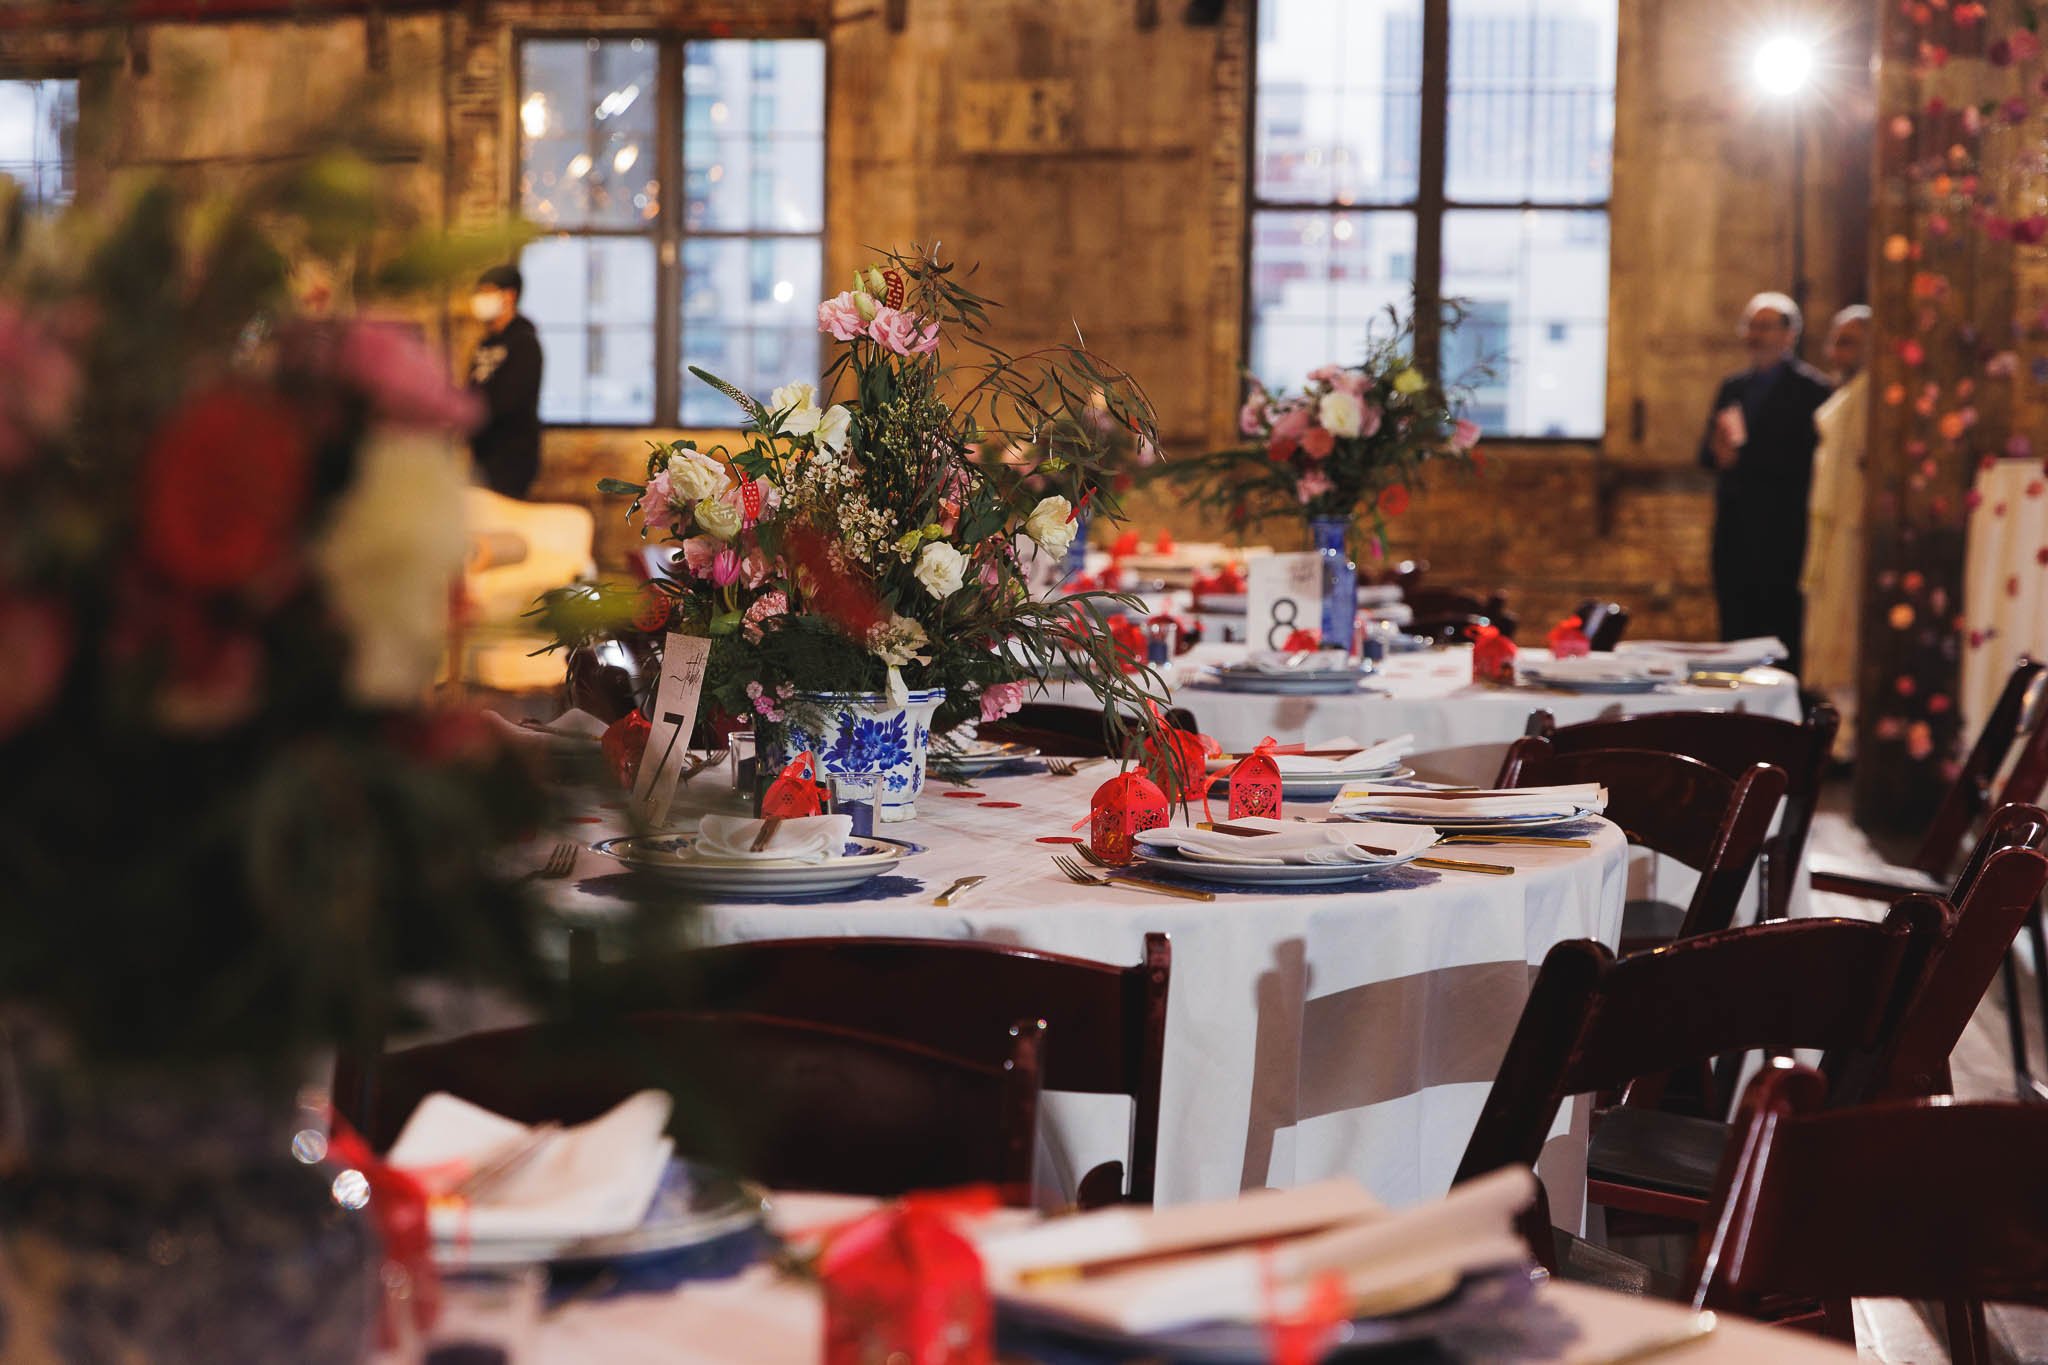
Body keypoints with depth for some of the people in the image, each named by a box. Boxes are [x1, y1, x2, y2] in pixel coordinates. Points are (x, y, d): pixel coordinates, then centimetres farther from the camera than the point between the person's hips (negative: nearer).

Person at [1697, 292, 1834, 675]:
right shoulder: (1733, 387, 18)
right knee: (1735, 633, 8)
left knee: (1781, 640, -6)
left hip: (1780, 538, -7)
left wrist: (1742, 455, -18)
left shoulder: (1810, 389, -5)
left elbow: (1803, 459, -15)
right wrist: (1719, 448, -10)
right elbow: (1707, 452, 14)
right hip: (1734, 535, 7)